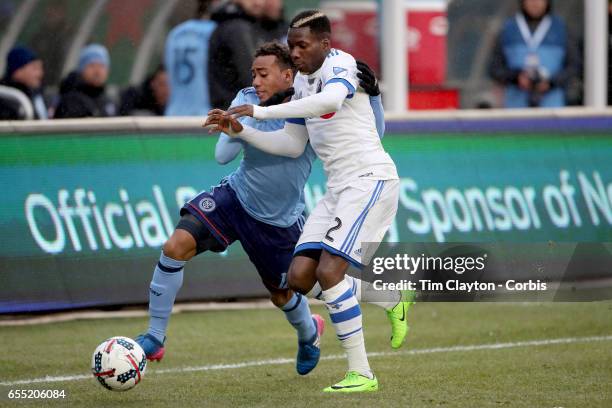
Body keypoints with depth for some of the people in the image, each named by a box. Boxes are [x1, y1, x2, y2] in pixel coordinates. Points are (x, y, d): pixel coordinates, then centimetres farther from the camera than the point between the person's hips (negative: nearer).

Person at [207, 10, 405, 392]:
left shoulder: (340, 64, -12)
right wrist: (240, 131, 7)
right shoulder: (302, 81, 15)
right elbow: (292, 145, 21)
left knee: (328, 271, -20)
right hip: (339, 188, 9)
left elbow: (331, 99, -36)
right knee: (300, 278, -2)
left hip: (370, 179, -9)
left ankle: (362, 374, -13)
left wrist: (261, 111, -37)